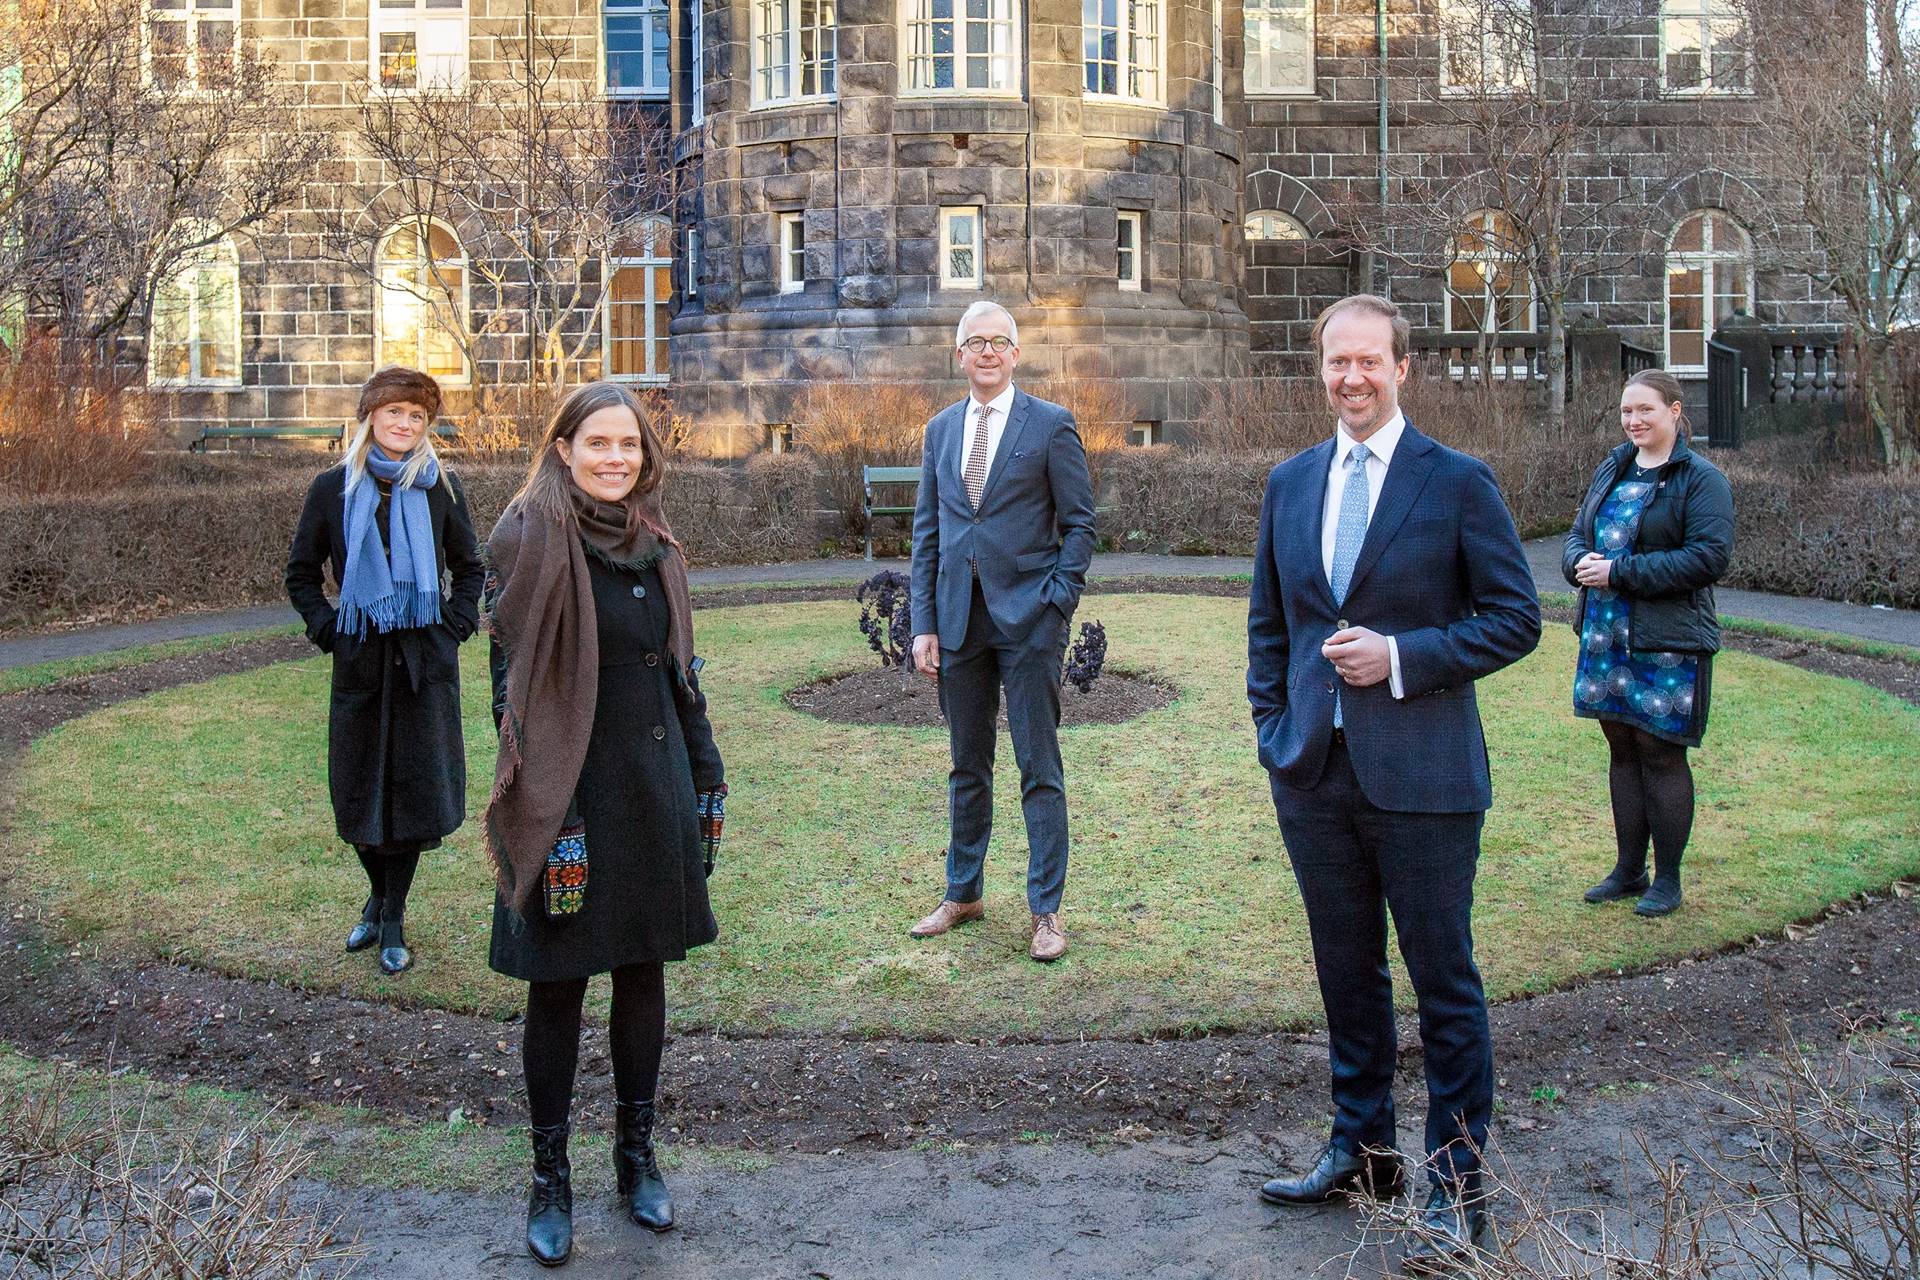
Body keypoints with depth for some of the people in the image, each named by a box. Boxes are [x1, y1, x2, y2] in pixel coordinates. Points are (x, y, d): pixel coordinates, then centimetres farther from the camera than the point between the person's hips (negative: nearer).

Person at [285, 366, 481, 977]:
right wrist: (328, 628, -1)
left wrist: (453, 626, -1)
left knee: (416, 787, 2)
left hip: (426, 664, -1)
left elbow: (469, 570, 11)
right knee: (358, 790, 7)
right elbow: (301, 573, 11)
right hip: (360, 663, 1)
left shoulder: (441, 487, 2)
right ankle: (379, 897, 32)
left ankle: (393, 917, 16)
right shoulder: (333, 487, 1)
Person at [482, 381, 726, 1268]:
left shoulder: (655, 546, 8)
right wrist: (542, 812, -16)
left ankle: (636, 1153, 31)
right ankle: (550, 1177, 23)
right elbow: (513, 679, -13)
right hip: (570, 792, -5)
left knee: (644, 971, 14)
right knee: (557, 986, 7)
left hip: (655, 787, 6)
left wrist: (704, 780, 13)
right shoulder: (530, 539, -10)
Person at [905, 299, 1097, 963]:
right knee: (967, 766, 14)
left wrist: (1057, 603, -12)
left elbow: (1079, 523, -2)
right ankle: (962, 893, 27)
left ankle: (1046, 910, 11)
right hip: (959, 619, 4)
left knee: (1040, 770, 1)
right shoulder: (941, 429, 11)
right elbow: (926, 533, 11)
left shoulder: (1050, 424, -1)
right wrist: (925, 623, 5)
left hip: (1028, 616, -4)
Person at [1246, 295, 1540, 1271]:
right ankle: (1361, 1150, 33)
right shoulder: (1289, 483, 9)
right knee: (1346, 973, 17)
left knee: (1444, 984, 6)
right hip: (1314, 777, 5)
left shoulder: (1458, 483, -5)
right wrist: (1274, 729, 6)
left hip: (1421, 778, -4)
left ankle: (1456, 1188, 20)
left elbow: (1516, 618, -6)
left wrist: (1400, 657, -17)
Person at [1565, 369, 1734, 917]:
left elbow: (1710, 557, -17)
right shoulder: (1611, 470, 12)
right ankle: (1628, 868, 24)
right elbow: (1578, 534, 16)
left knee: (1661, 753, 1)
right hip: (1606, 635, 6)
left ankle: (1667, 879, 14)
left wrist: (1620, 572, -20)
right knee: (1622, 749, 13)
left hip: (1668, 641, -6)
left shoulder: (1702, 479, -8)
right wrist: (1580, 561, -9)